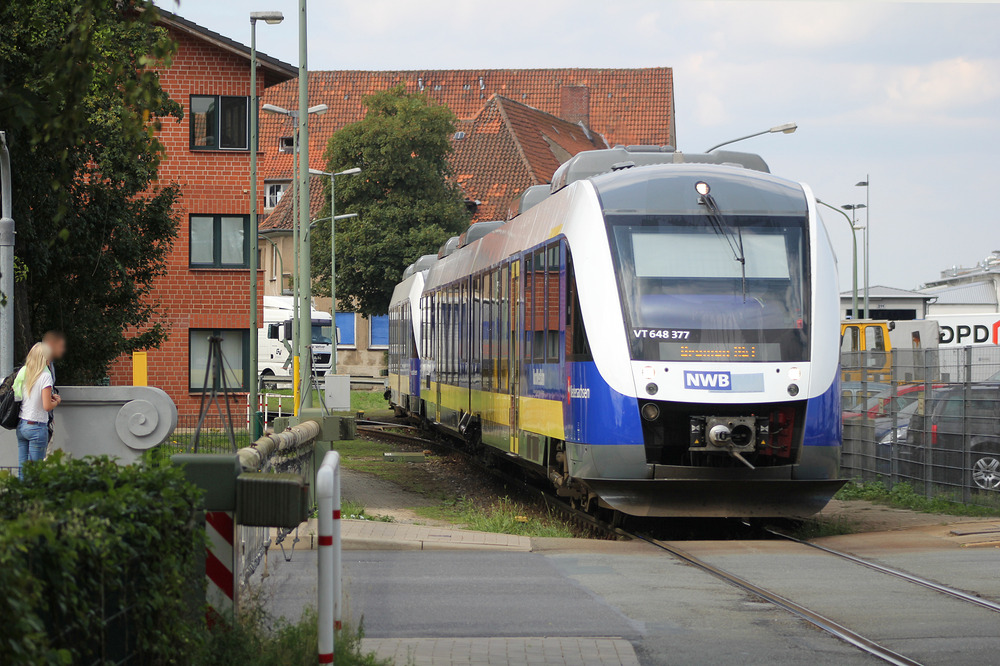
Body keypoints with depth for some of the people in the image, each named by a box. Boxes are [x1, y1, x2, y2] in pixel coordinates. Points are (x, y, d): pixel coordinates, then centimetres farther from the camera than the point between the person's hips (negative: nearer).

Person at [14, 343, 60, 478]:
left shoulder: (23, 373, 6)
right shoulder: (45, 376, -12)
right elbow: (47, 406, -17)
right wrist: (56, 401, 5)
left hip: (21, 425, 6)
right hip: (37, 427, -6)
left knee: (22, 469, 8)